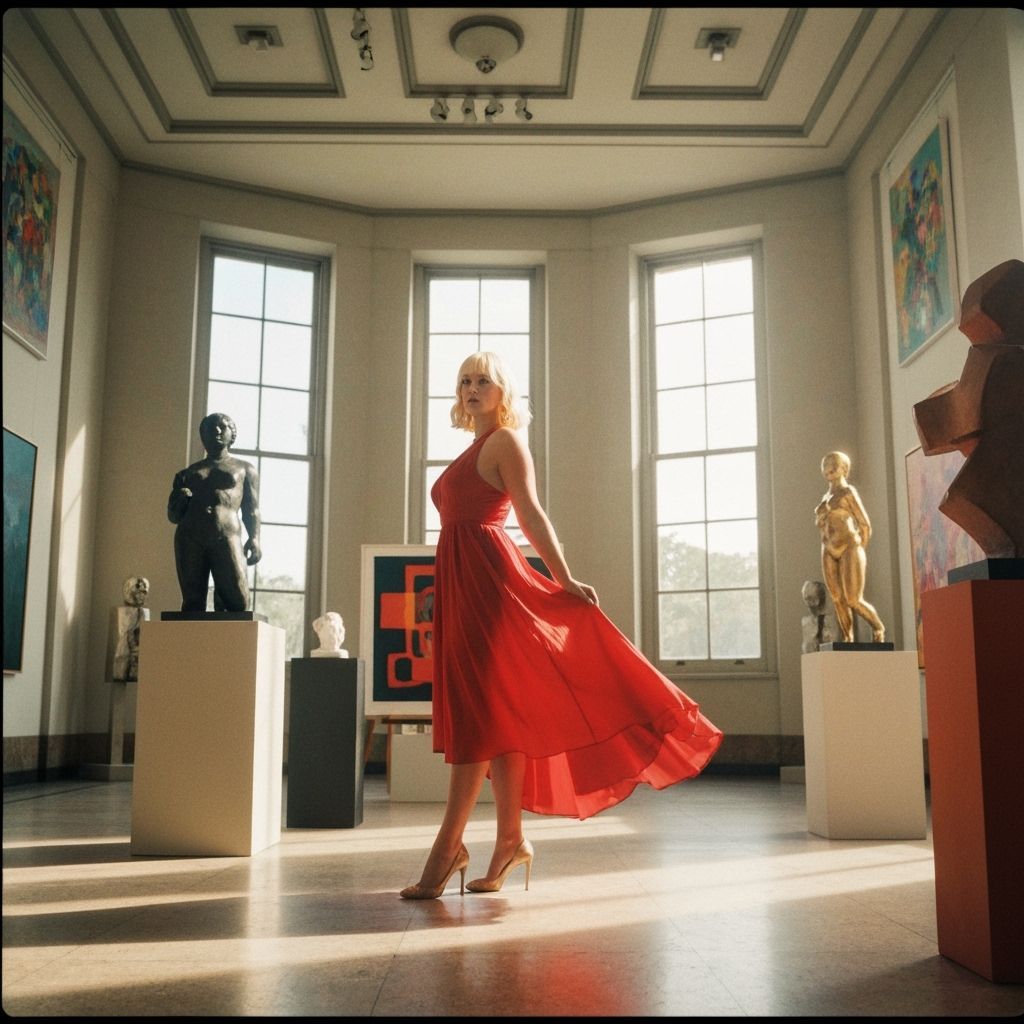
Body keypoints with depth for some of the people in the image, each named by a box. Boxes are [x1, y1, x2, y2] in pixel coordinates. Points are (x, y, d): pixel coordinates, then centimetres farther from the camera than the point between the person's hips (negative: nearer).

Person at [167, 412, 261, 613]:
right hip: (189, 538, 2)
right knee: (192, 602, -6)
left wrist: (254, 539, -5)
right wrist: (178, 499, 1)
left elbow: (251, 510, 13)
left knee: (238, 602, -19)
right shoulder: (188, 473, 25)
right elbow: (174, 516, 24)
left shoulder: (244, 468, 21)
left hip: (226, 538, -2)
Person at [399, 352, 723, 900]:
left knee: (478, 709, -8)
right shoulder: (477, 448, 23)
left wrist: (564, 579, -17)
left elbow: (530, 513, -10)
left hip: (487, 580, -9)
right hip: (461, 583, 9)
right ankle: (510, 839, 13)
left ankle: (450, 844, -5)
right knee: (495, 712, 8)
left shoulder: (505, 440, -1)